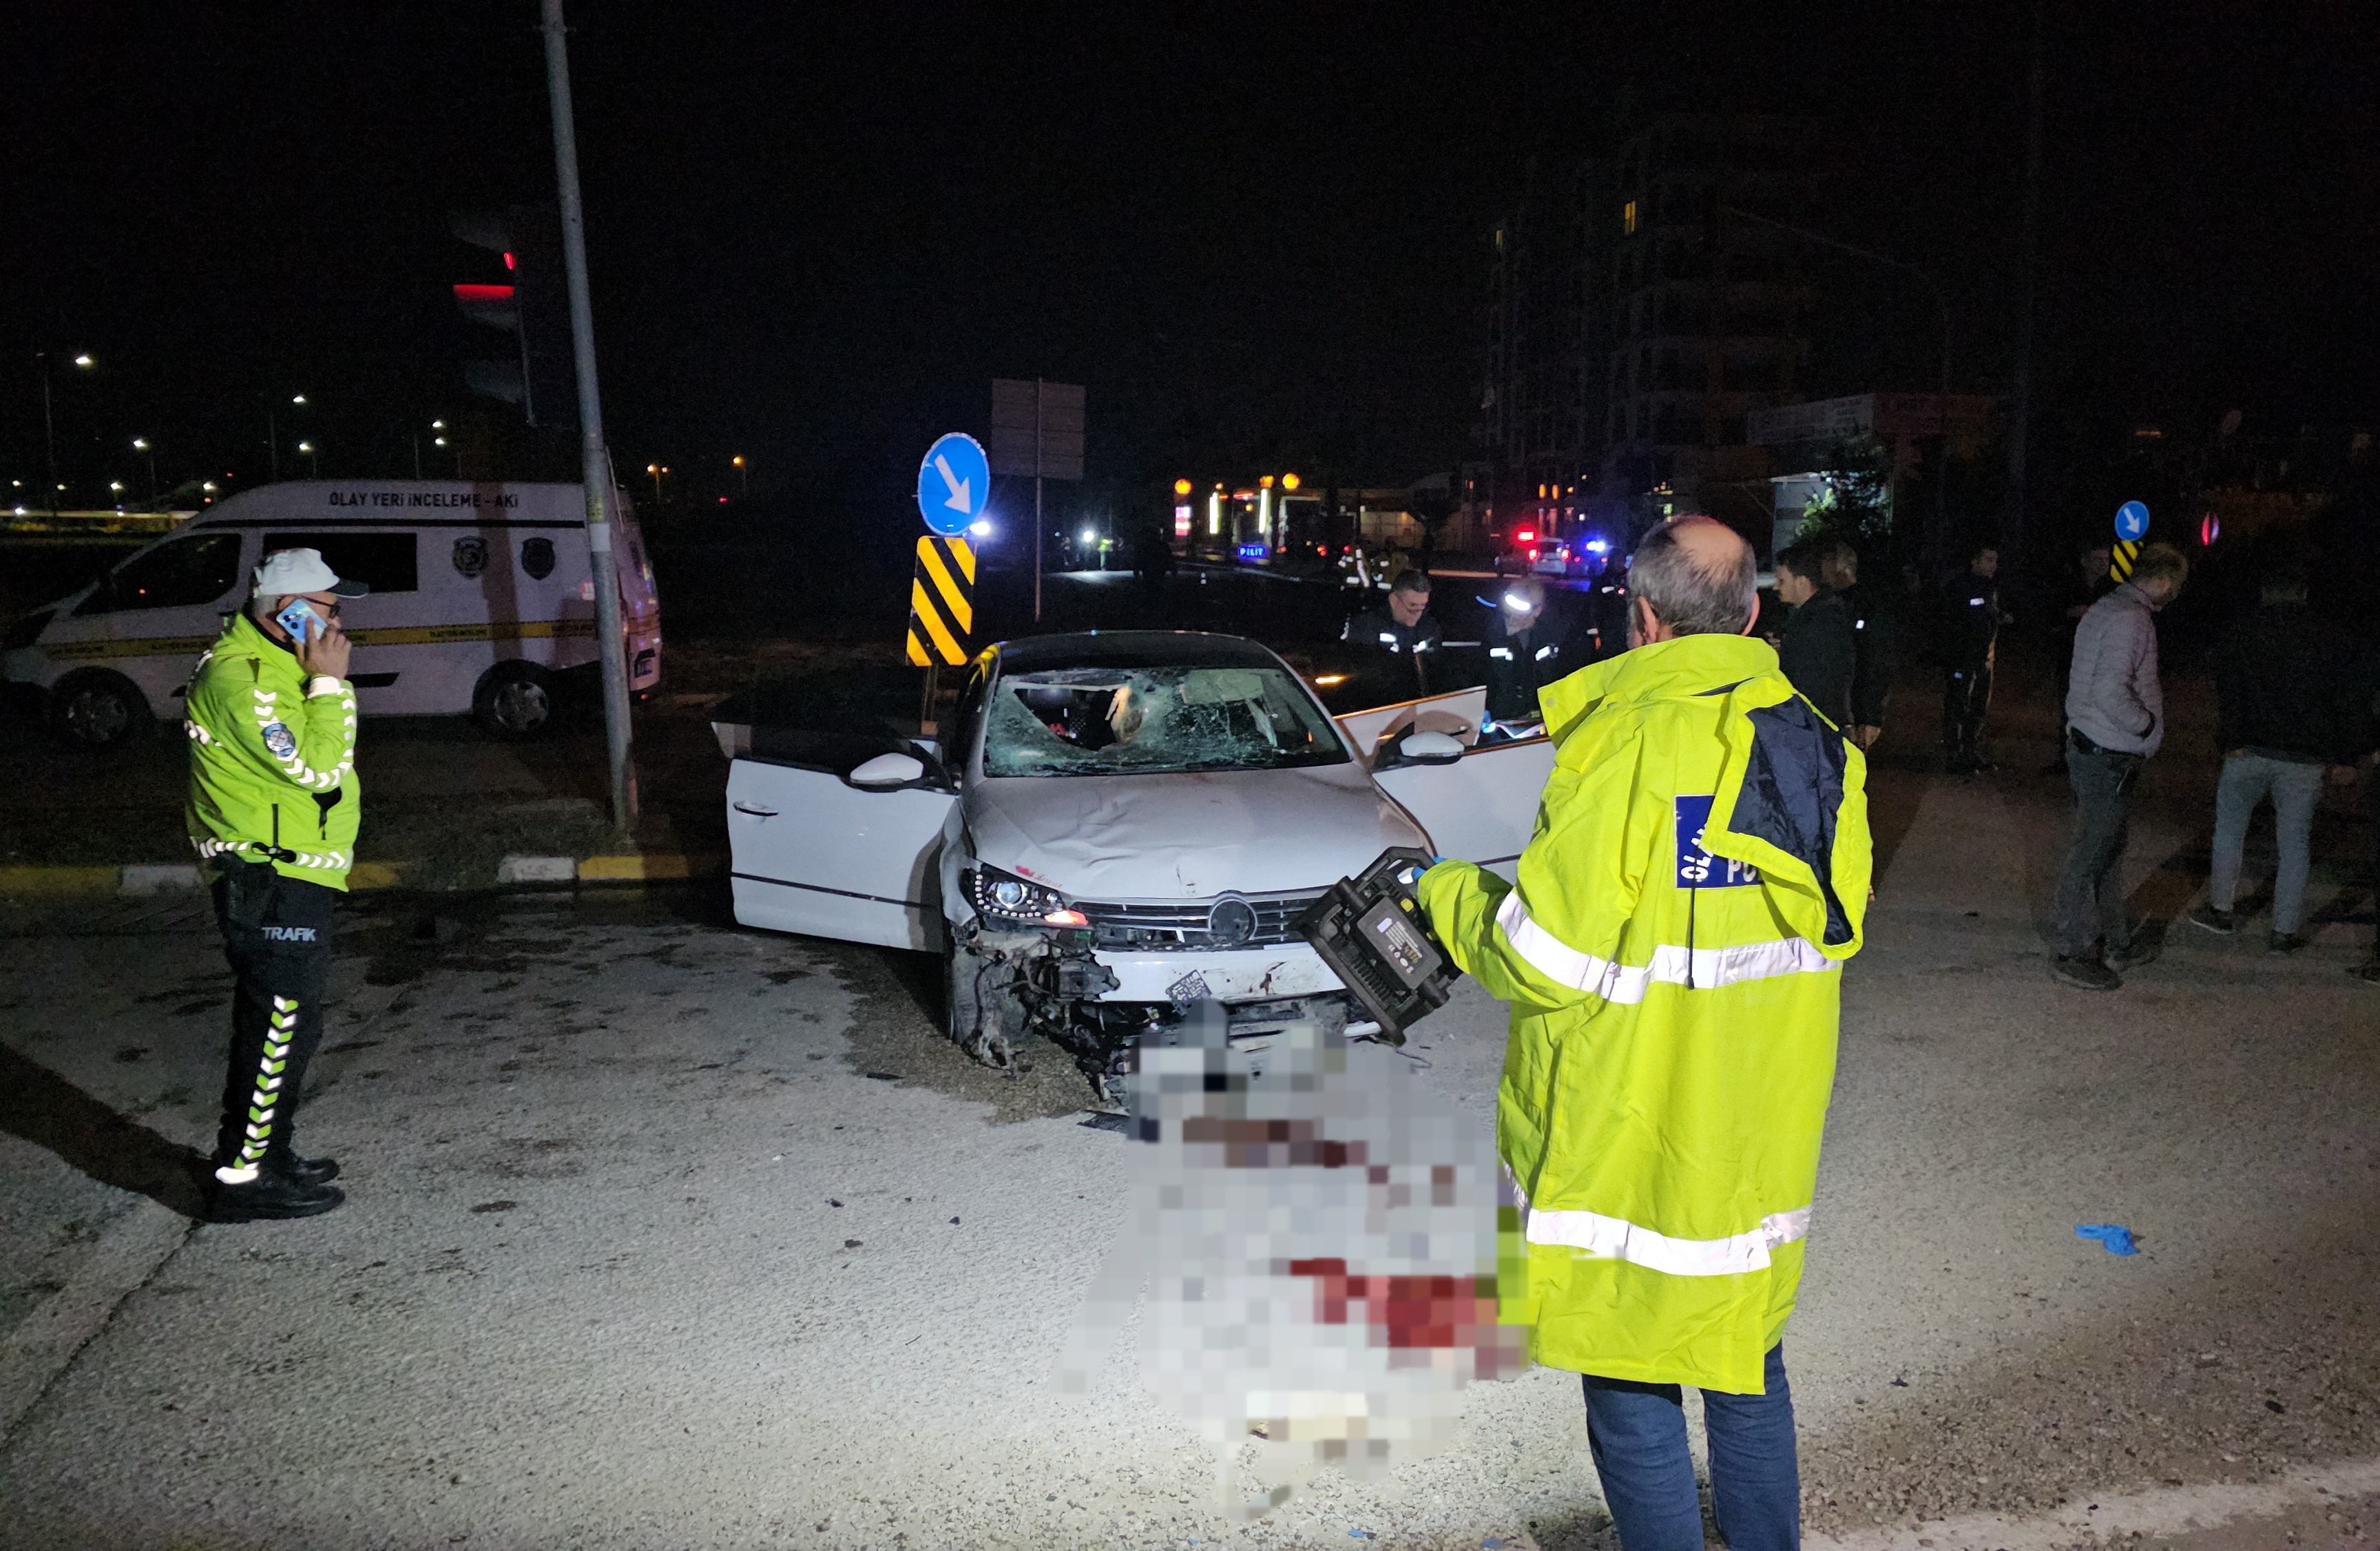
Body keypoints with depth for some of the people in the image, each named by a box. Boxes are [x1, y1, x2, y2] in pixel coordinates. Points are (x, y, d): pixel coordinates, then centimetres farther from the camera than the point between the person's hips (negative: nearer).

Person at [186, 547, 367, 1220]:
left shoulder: (275, 664, 16)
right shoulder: (241, 677, -18)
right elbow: (314, 767, -25)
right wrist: (330, 683, -19)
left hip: (289, 880, 11)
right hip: (272, 885, -11)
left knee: (278, 1024, 17)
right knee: (281, 1026, -7)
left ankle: (265, 1156, 28)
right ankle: (243, 1178, 1)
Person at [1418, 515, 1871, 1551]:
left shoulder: (1627, 745, -20)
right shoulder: (1816, 744, 3)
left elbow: (1549, 961, -20)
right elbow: (1830, 927, 13)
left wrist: (1449, 893, -2)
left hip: (1637, 1142, -7)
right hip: (1768, 1139, 8)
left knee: (1632, 1394, 9)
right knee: (1746, 1367, 24)